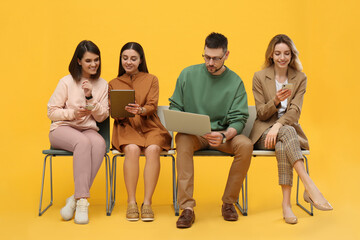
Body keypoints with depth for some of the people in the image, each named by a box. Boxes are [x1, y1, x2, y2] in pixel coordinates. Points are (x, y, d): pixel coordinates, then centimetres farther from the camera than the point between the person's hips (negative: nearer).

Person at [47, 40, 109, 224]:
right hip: (62, 129, -3)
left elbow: (102, 117, 4)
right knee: (83, 142, -37)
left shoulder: (102, 85, 9)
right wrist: (73, 113, -17)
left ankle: (76, 199, -29)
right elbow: (51, 111, 0)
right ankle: (82, 201, -36)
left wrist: (90, 97, -10)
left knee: (99, 143, -34)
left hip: (88, 130, 3)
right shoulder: (67, 82, -1)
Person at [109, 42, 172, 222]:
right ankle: (131, 202, -28)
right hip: (126, 127, 0)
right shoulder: (113, 84, 16)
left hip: (149, 126, 0)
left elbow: (152, 106, 0)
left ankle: (147, 203, -29)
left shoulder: (151, 80, 12)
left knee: (153, 149, -33)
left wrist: (140, 110, -23)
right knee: (132, 149, -33)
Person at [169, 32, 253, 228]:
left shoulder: (235, 82, 0)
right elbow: (175, 107, 8)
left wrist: (224, 136, -27)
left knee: (245, 145, -29)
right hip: (193, 133, 0)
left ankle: (229, 202, -10)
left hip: (223, 134, 1)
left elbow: (239, 119, -6)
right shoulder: (188, 74, 3)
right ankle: (187, 208, -34)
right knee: (182, 140, -35)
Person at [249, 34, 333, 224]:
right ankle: (310, 187, -45)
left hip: (289, 129, 1)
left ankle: (286, 203, -39)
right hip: (264, 132, -1)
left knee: (282, 145, -37)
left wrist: (278, 125, -25)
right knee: (288, 132, -36)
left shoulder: (300, 78, 7)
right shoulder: (259, 77, 3)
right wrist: (276, 101, -22)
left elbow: (295, 111, -5)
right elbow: (261, 114, -1)